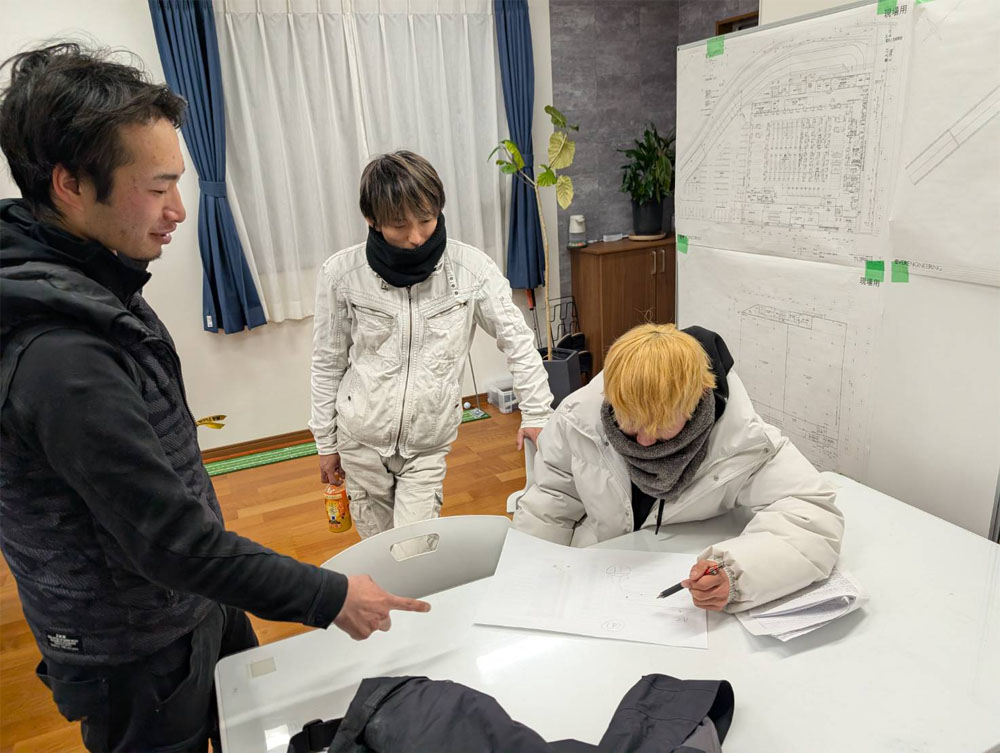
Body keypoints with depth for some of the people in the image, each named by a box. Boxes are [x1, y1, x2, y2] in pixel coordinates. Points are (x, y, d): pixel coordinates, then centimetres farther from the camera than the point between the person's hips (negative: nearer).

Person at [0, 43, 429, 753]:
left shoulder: (83, 285, -2)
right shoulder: (61, 356, -33)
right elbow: (172, 541, -30)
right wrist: (330, 597, -21)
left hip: (192, 606, 8)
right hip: (139, 653, -8)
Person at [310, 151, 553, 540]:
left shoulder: (470, 266, -14)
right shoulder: (341, 272, -11)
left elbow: (517, 340, -3)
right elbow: (328, 363, 0)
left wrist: (536, 413, -6)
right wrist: (326, 442, 6)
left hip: (429, 443, -1)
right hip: (361, 439, 1)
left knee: (415, 551, -2)